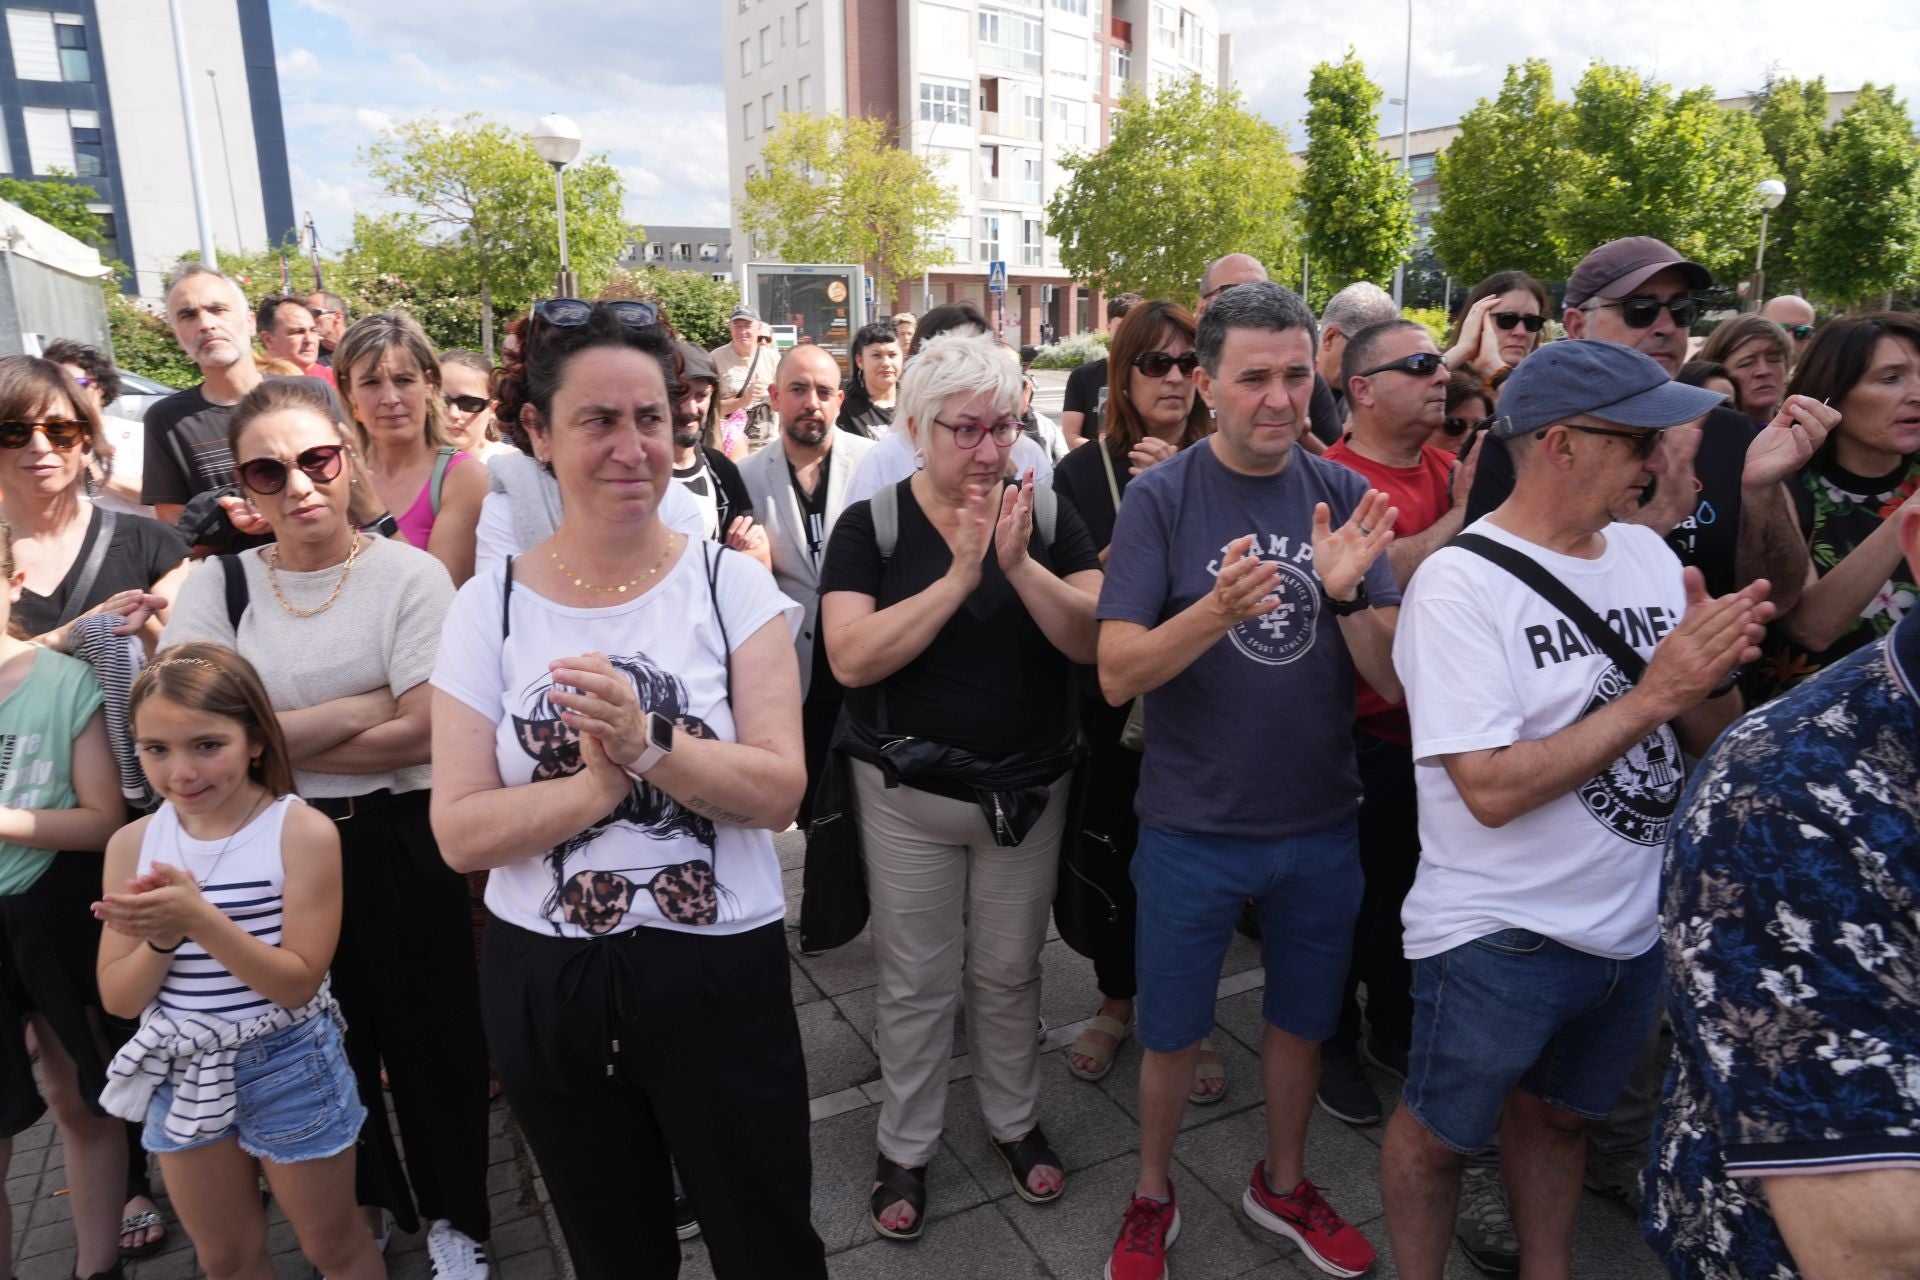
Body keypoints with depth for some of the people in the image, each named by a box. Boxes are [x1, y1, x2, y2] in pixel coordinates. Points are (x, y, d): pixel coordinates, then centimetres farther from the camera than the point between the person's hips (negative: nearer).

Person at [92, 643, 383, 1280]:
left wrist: (201, 920, -30)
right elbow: (120, 1000, -3)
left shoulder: (302, 832, -18)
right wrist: (162, 936, -22)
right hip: (182, 1075, 4)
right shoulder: (133, 844, -4)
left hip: (288, 1068, -4)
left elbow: (298, 982, -19)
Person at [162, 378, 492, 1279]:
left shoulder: (409, 574, -10)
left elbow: (425, 734, -17)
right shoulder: (217, 587, 0)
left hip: (400, 847, -3)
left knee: (429, 1030, 9)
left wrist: (273, 741, -13)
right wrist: (354, 711, -15)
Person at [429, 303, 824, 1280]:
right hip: (545, 983, 2)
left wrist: (648, 740, -28)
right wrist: (602, 784, -24)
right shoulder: (488, 607, -4)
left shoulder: (732, 585, -7)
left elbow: (778, 790, -13)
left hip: (721, 974, -1)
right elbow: (461, 831, -9)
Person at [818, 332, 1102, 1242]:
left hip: (1029, 788, 2)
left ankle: (1015, 1121, 41)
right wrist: (957, 578, -26)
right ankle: (905, 1148, 34)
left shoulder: (1049, 517, -3)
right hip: (910, 793, -1)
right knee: (916, 981, 11)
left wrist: (1021, 565, -28)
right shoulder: (871, 526, -8)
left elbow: (1093, 640, -13)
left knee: (1009, 972, 17)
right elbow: (851, 657, -19)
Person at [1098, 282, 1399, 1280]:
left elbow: (1392, 679, -7)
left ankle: (1283, 1184, 48)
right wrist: (1218, 609, -34)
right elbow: (1117, 674, -18)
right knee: (1172, 1033, 14)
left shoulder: (1342, 497, -4)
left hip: (1319, 823, 3)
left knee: (1301, 1017, 22)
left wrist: (1347, 592, -26)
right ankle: (1152, 1198, 40)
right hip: (1194, 825, -3)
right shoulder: (1161, 498, -12)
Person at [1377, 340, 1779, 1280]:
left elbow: (1710, 739, 5)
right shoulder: (1461, 582, -19)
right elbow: (1492, 790, -25)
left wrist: (1714, 670, -16)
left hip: (1635, 925, 6)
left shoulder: (1648, 553, 1)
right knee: (1440, 1133, 14)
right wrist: (1654, 694, -24)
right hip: (1498, 939, -6)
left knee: (1557, 1115, 26)